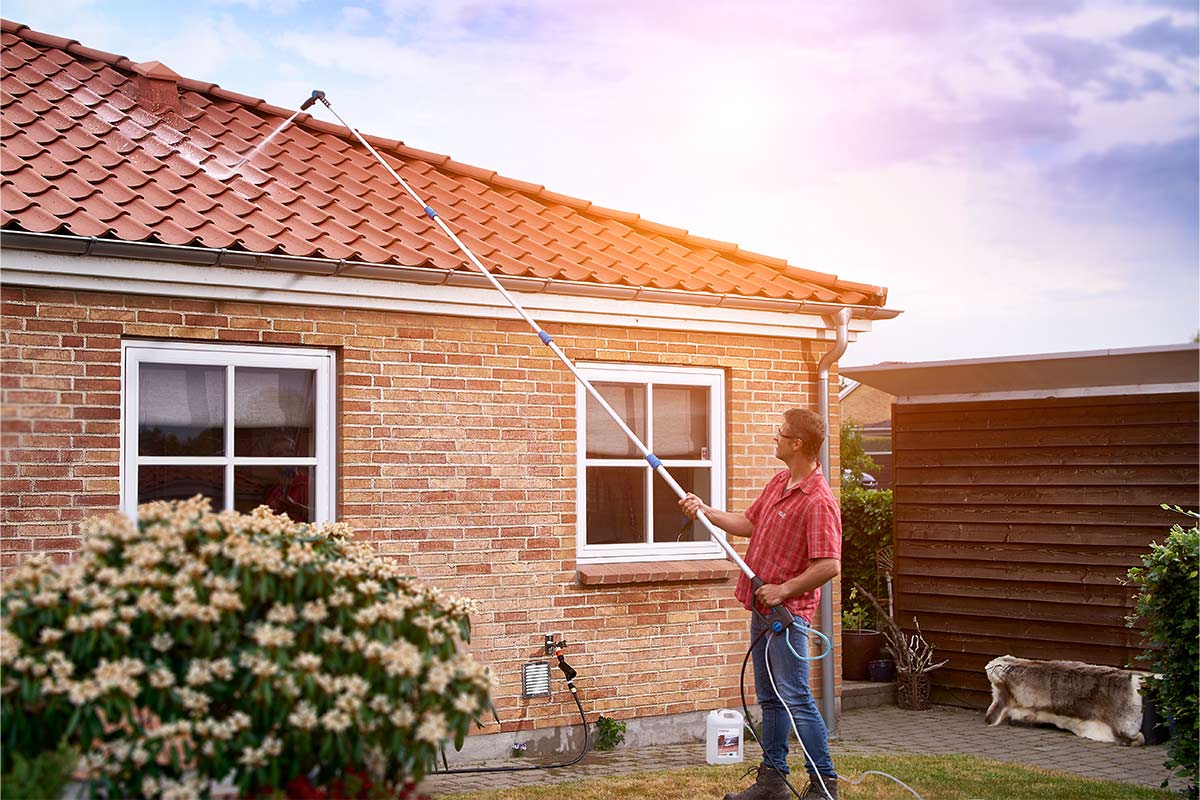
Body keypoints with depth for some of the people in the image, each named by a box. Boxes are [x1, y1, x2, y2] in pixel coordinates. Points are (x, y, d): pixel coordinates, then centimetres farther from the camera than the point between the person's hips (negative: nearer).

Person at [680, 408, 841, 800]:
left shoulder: (818, 502, -21)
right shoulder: (779, 482, 10)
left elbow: (829, 566, -25)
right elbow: (750, 523, 22)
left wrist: (783, 590, -19)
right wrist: (705, 511, 15)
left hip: (788, 613, -10)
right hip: (762, 608, 10)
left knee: (796, 698, -7)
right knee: (770, 698, 15)